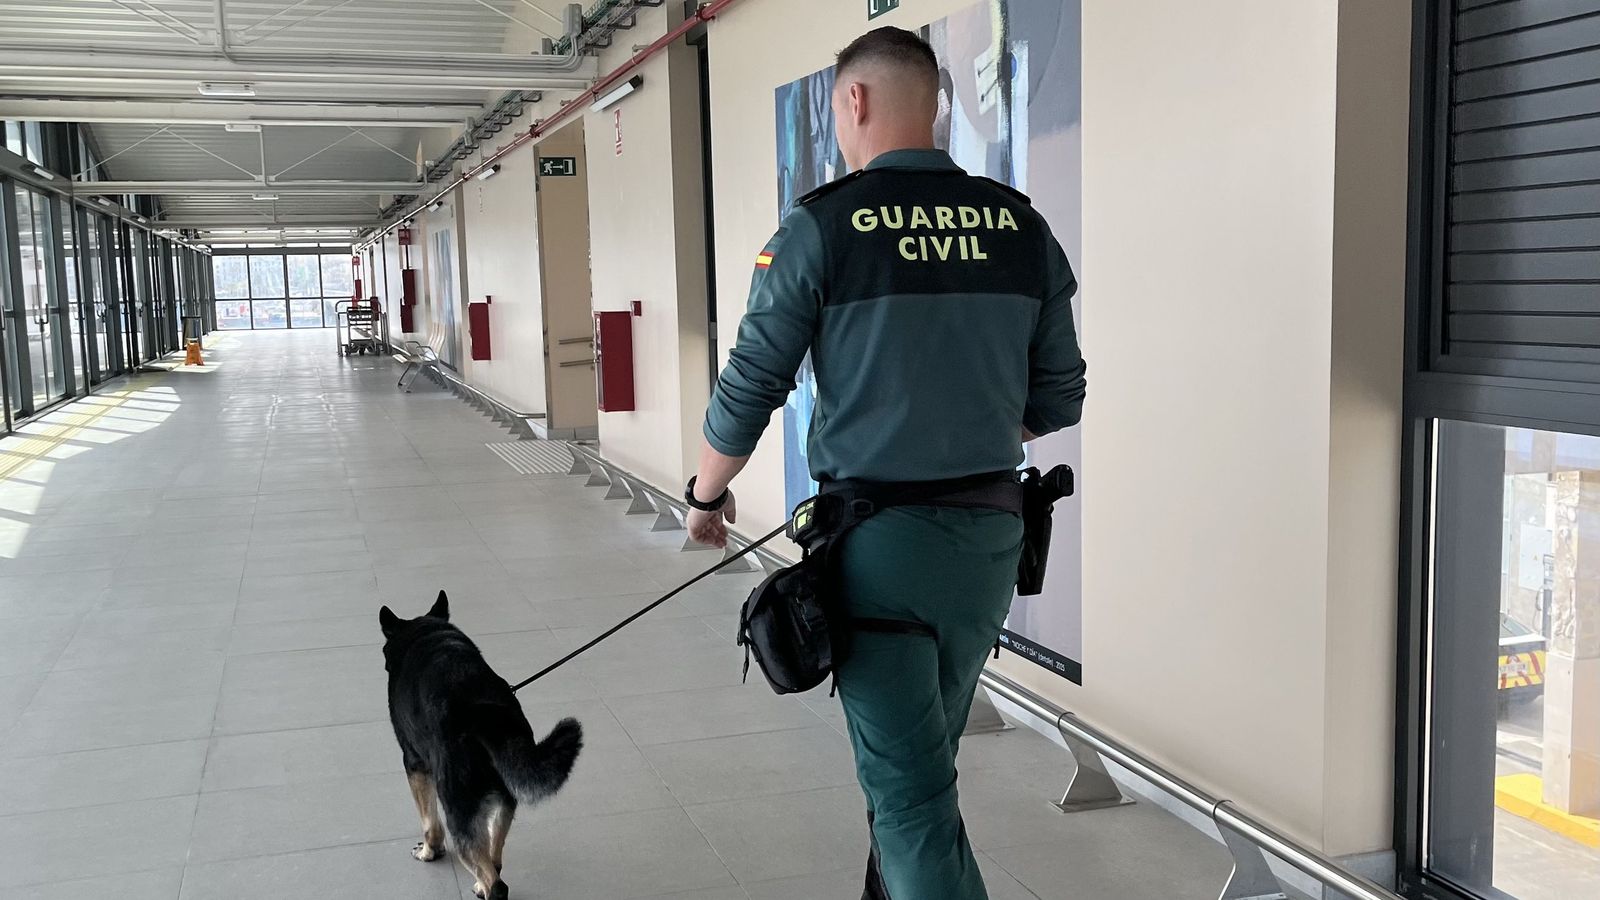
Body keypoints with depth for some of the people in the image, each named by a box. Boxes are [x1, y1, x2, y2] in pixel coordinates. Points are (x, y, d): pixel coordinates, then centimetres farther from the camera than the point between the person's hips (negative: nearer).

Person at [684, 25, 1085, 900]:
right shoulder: (1021, 226, 3)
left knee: (910, 791, 3)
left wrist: (705, 493, 13)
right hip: (989, 534, 5)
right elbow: (1058, 398, 8)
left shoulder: (821, 228, -10)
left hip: (875, 539, -5)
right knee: (921, 757, 23)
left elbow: (748, 391, -6)